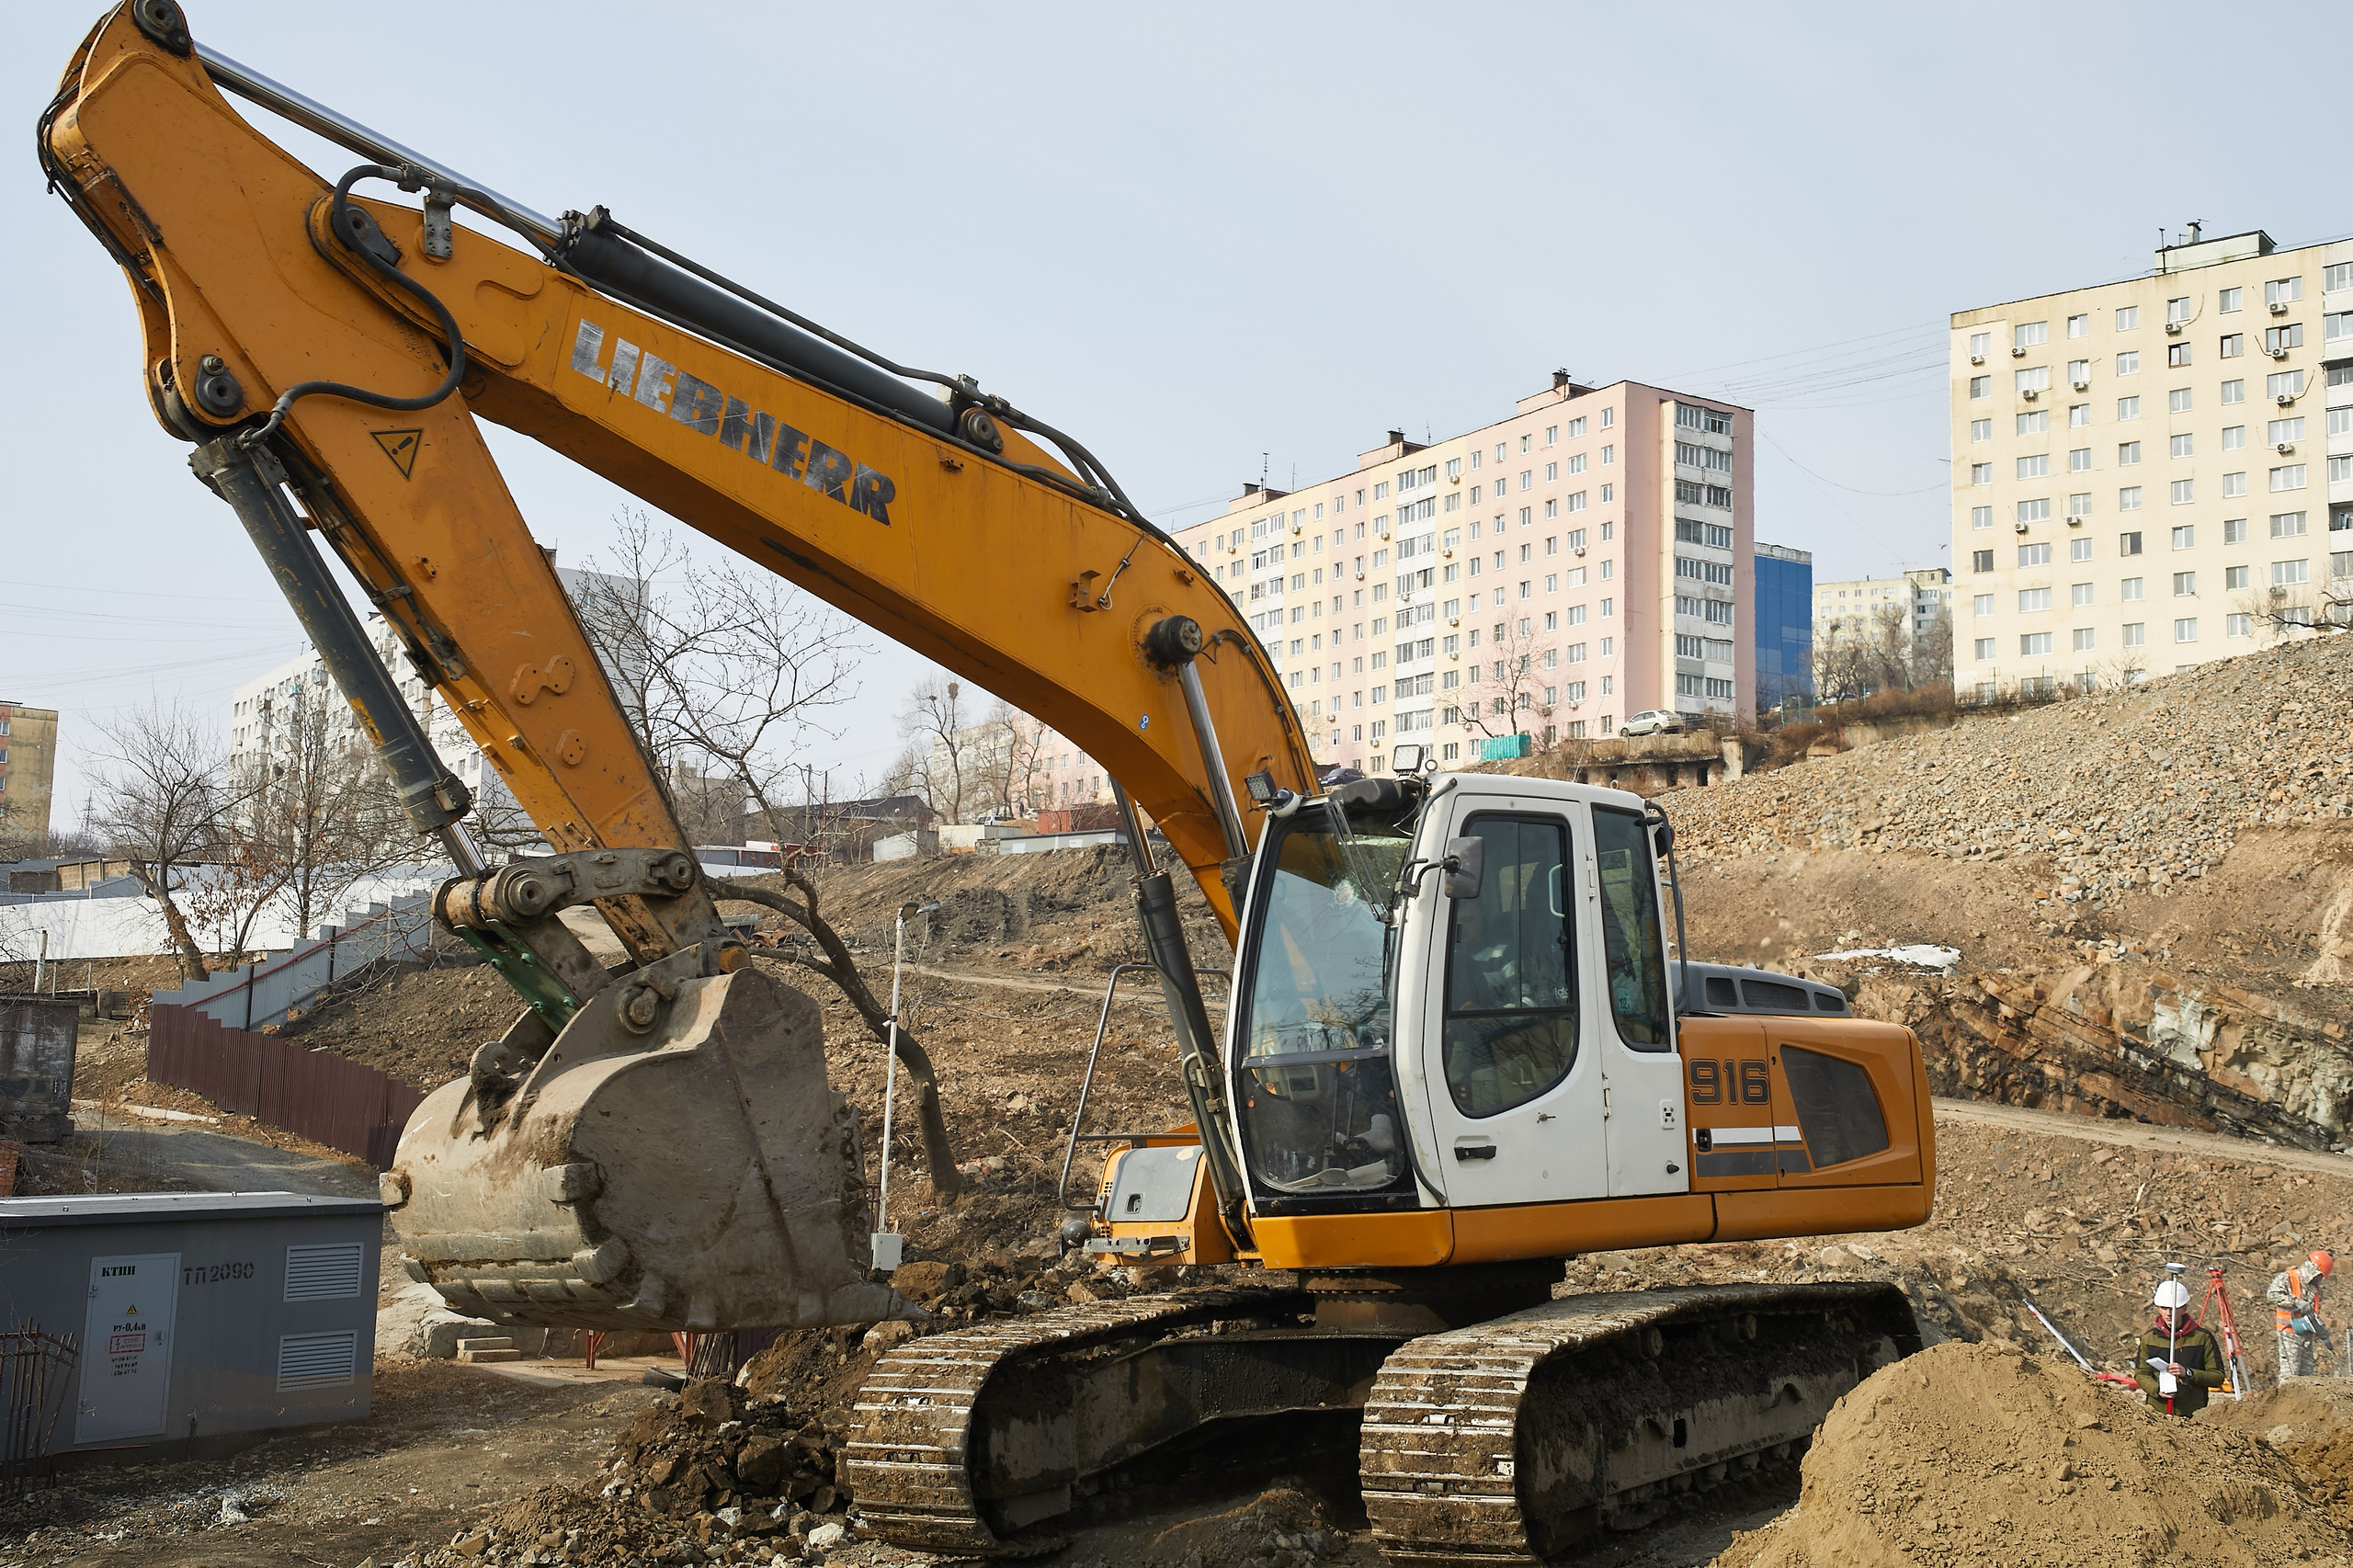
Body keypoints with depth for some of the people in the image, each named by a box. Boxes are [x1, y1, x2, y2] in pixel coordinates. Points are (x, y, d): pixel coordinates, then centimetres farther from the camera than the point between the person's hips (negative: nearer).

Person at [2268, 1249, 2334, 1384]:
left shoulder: (2315, 1288, 17)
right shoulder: (2286, 1279, -6)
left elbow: (2315, 1314, 21)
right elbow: (2272, 1294, -22)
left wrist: (2321, 1330, 4)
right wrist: (2297, 1302, -26)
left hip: (2307, 1335, 8)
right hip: (2289, 1333, -8)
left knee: (2306, 1372, 8)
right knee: (2290, 1373, -11)